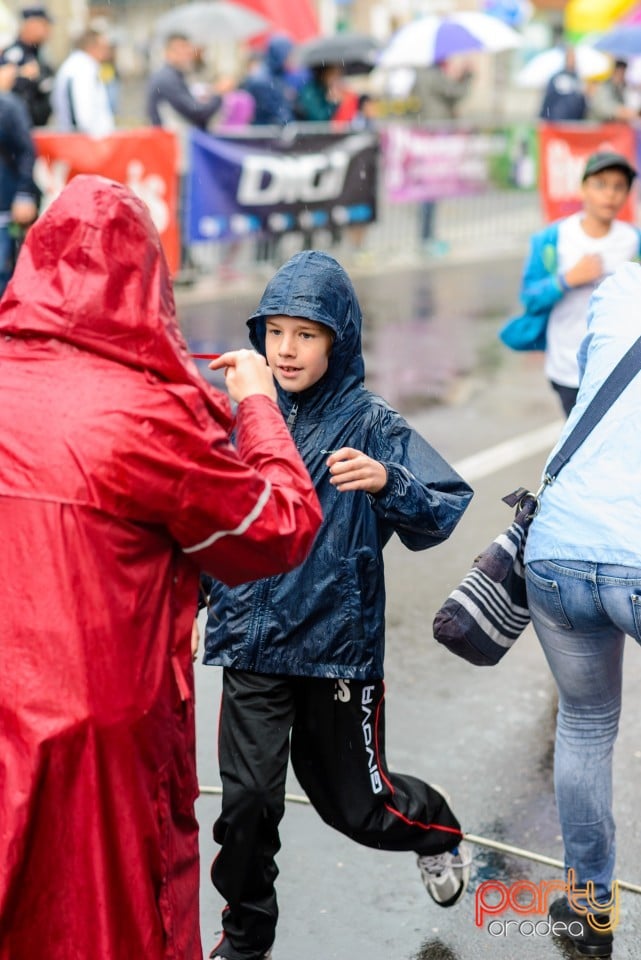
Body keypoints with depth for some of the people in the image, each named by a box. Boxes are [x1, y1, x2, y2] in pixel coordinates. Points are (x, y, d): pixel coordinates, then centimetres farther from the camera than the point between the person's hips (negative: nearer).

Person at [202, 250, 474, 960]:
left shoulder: (370, 424, -9)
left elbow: (443, 512, -17)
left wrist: (387, 482, -32)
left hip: (339, 642, -2)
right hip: (253, 642, 2)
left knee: (353, 802, 12)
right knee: (248, 797, -4)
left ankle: (437, 831, 46)